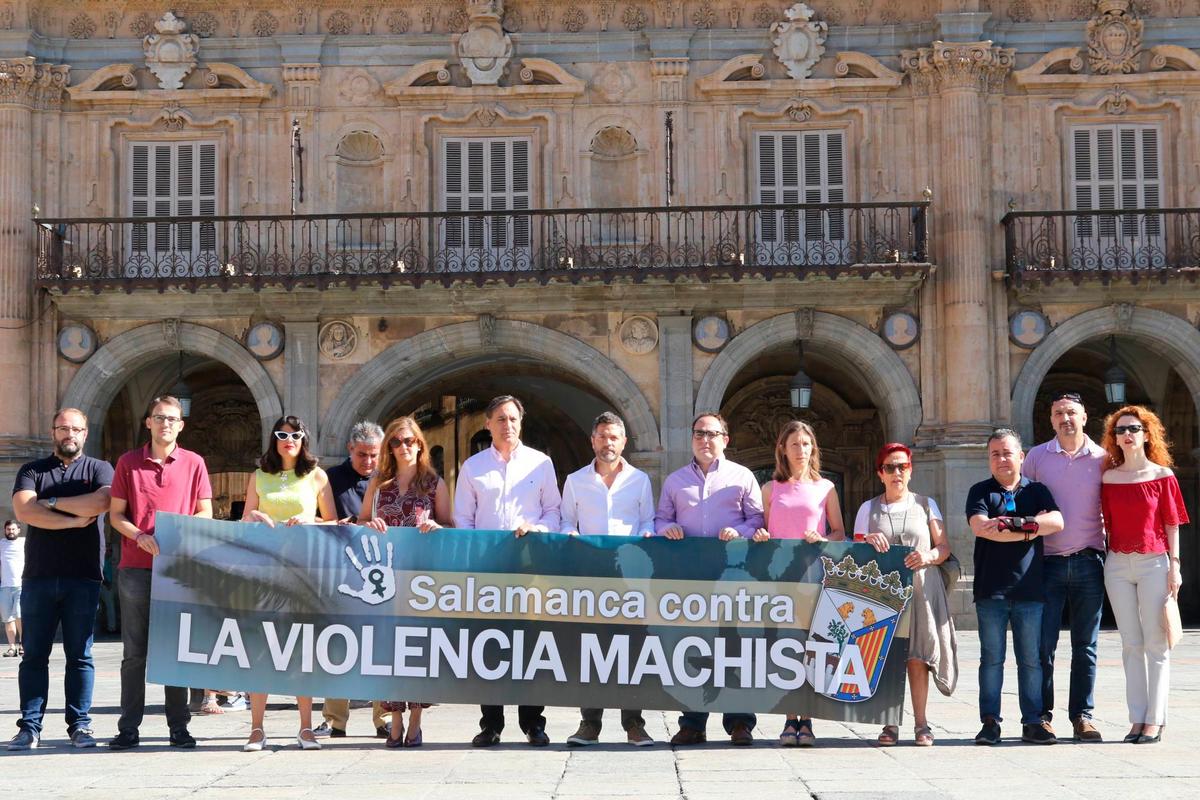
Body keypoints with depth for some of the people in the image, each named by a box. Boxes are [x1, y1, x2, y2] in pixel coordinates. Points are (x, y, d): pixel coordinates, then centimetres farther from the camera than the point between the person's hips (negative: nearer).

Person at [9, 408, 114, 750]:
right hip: (38, 577, 1)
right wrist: (73, 520, -10)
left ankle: (79, 725, 5)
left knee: (80, 656, 2)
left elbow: (101, 502, -13)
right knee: (34, 655, 1)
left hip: (82, 577, -1)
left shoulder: (98, 469, 9)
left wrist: (52, 502, -7)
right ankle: (30, 727, 2)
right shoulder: (32, 471, 12)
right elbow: (23, 510, -7)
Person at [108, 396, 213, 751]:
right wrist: (141, 537, -11)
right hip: (136, 567, 0)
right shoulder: (128, 462, 8)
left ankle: (178, 727, 8)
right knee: (134, 651, 2)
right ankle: (128, 728, 5)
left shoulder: (194, 463, 7)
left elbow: (205, 514, 7)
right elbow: (116, 514, 7)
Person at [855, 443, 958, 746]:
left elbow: (944, 547, 9)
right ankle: (890, 724, -1)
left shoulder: (926, 505, 13)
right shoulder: (868, 509, 14)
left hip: (920, 587, -1)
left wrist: (929, 555, -13)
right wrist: (868, 540, -11)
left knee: (917, 653, -7)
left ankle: (921, 723, -2)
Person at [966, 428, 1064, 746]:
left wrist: (1013, 522, -14)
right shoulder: (981, 492, 7)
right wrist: (1029, 529, -11)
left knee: (1031, 659, 3)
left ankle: (1032, 722, 7)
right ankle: (990, 722, 5)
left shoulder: (1037, 491, 12)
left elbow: (1057, 522, -5)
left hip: (1029, 588, 1)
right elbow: (979, 526, -12)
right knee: (991, 658, 1)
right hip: (991, 589, -1)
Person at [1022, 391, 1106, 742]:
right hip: (1049, 563, 0)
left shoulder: (1102, 458, 5)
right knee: (1042, 643, -3)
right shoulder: (1037, 457, 6)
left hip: (1089, 563, 0)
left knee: (1085, 645, 4)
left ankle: (1082, 716, 10)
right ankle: (1041, 714, 5)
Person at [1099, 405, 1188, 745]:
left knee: (1155, 644, -1)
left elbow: (1172, 524, 1)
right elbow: (1108, 524, 10)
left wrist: (1174, 565, -6)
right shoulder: (1108, 478, 7)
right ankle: (1137, 718, 9)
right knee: (1131, 644, 5)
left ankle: (1154, 720, 2)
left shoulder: (1162, 475, 0)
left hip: (1153, 563, -3)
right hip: (1118, 565, 3)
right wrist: (1106, 561, 4)